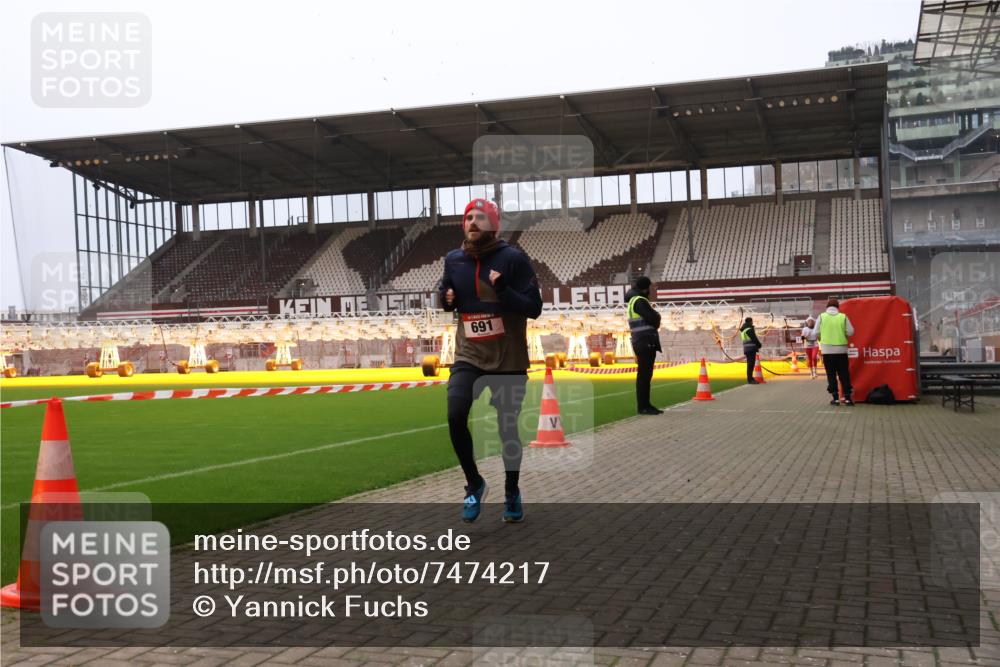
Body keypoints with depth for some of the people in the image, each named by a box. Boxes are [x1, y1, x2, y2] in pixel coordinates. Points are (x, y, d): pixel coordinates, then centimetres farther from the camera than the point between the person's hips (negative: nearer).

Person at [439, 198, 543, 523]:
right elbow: (446, 298, 19)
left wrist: (503, 291, -29)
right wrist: (446, 298, -5)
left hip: (508, 358, -3)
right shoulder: (453, 260, 3)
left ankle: (512, 492, 30)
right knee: (455, 417, -16)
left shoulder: (513, 258, -10)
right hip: (468, 355, 3)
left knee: (508, 427, 7)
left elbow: (534, 308, -13)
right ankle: (474, 484, 8)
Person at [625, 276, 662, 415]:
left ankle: (646, 404, 17)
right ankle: (642, 406, -6)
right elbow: (653, 319, -19)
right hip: (645, 342, -10)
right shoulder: (640, 301, -13)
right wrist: (657, 315, 1)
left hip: (647, 342, 10)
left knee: (646, 374, 12)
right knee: (643, 374, -8)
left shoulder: (634, 299, 18)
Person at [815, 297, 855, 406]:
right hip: (841, 349, 0)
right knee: (844, 374, 7)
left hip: (827, 349, 0)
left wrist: (821, 339, 18)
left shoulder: (821, 316, -1)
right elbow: (850, 332, -4)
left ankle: (835, 398, 4)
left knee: (831, 374, 6)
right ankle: (847, 397, 6)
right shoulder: (843, 317, 0)